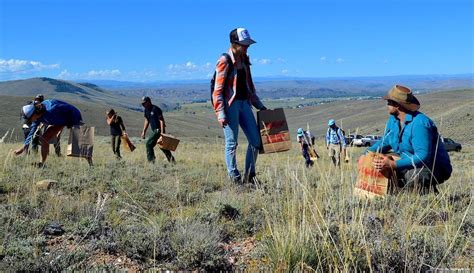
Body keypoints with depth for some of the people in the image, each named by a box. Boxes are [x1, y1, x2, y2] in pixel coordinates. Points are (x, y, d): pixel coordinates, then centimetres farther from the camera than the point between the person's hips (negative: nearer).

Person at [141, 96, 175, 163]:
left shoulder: (155, 109, -15)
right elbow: (147, 121, 19)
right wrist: (144, 131, 14)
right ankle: (172, 160, 19)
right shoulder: (146, 110, 10)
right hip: (154, 130, 9)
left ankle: (151, 160, -6)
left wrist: (162, 132, -25)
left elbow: (161, 120, -18)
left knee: (149, 144, -11)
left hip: (158, 129, -9)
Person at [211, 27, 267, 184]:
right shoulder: (225, 61, -8)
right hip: (230, 105, -7)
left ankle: (249, 176, 16)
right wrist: (221, 114, -17)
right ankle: (234, 177, 9)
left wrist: (260, 105, 22)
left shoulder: (244, 60, 14)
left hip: (244, 103, 7)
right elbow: (218, 90, -11)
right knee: (232, 143, -2)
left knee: (256, 140, 4)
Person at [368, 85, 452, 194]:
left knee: (414, 175, -38)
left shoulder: (419, 123, -27)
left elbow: (423, 156, -34)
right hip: (410, 166, 9)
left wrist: (393, 164, -41)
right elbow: (385, 141, 16)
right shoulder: (393, 119, 2)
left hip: (435, 168, -9)